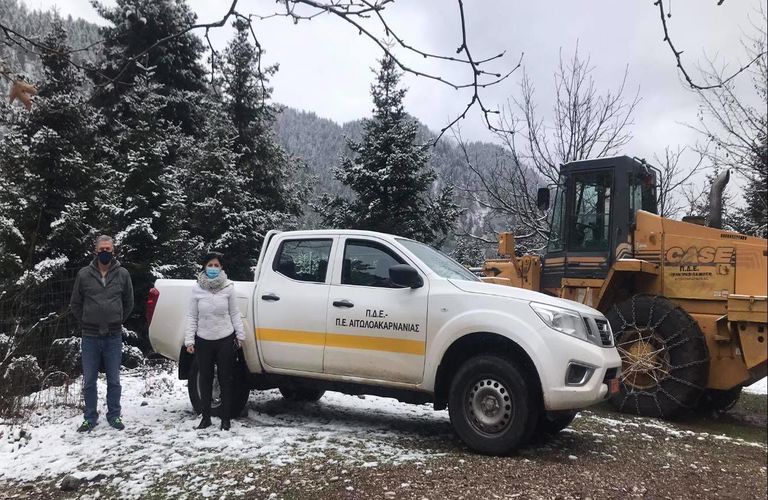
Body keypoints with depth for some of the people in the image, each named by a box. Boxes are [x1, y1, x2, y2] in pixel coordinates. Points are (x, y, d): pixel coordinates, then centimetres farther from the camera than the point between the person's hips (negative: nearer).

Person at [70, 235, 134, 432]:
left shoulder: (123, 274, 0)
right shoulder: (84, 274, -1)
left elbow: (128, 303, 11)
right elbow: (75, 303, 8)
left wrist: (117, 321, 8)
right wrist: (86, 324, 6)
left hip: (114, 336, 0)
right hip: (90, 336, 0)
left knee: (113, 380, 9)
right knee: (89, 381, 8)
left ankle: (114, 415, 21)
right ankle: (90, 417, 21)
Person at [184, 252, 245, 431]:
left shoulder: (228, 288, -2)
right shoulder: (197, 289, -1)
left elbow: (234, 314, 3)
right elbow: (192, 317, 2)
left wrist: (240, 335, 0)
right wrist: (189, 340, -4)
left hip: (225, 340, -1)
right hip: (204, 341, 1)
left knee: (226, 380, 5)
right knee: (205, 380, 10)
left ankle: (225, 418, 16)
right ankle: (205, 417, 23)